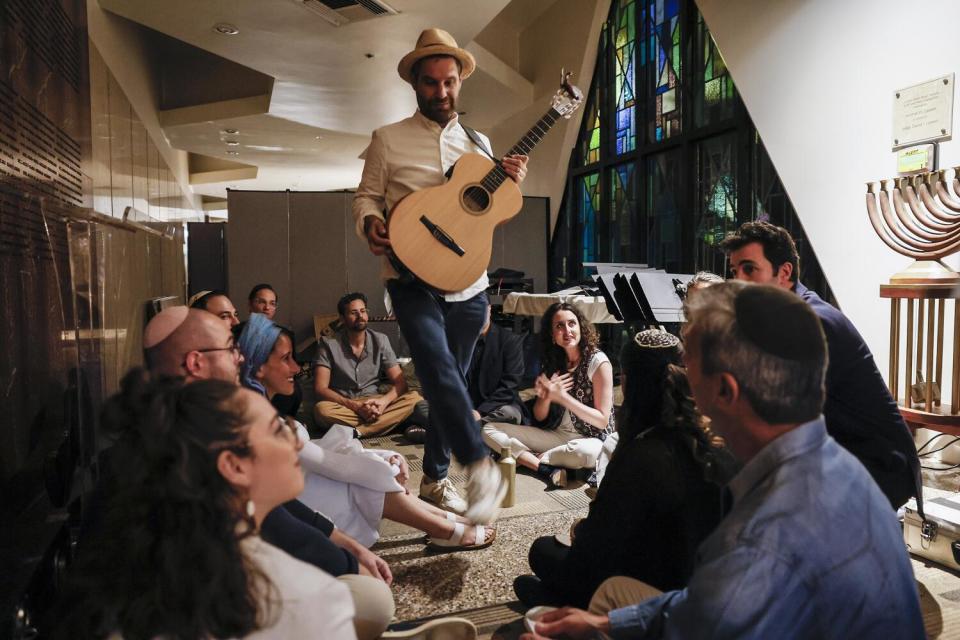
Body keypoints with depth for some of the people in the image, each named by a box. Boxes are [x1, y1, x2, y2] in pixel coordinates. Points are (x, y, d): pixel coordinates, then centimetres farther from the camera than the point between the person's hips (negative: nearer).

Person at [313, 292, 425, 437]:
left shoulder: (380, 340, 0)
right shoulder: (329, 344, -6)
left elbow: (400, 383, -4)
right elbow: (320, 389, -13)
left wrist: (383, 401, -26)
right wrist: (355, 406, -26)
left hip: (375, 402, 3)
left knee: (414, 398, -24)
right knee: (321, 409, -36)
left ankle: (354, 433, -33)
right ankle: (389, 422, -30)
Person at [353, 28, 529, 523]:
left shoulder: (479, 143, 14)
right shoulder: (388, 139, 4)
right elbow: (366, 196, 3)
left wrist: (509, 186, -2)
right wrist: (371, 224, -18)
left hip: (468, 283, 4)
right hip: (413, 277, -3)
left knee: (450, 380, 10)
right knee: (440, 370, -24)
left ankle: (434, 478, 24)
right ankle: (480, 467, -20)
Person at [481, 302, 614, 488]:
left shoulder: (598, 361, -10)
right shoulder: (553, 361, 5)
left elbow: (603, 420, -12)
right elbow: (540, 417, 7)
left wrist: (562, 396, -19)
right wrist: (545, 396, -15)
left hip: (591, 440, -5)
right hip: (556, 436, 5)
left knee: (585, 452, -42)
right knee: (489, 430, -9)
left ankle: (528, 458, -15)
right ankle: (547, 470, -25)